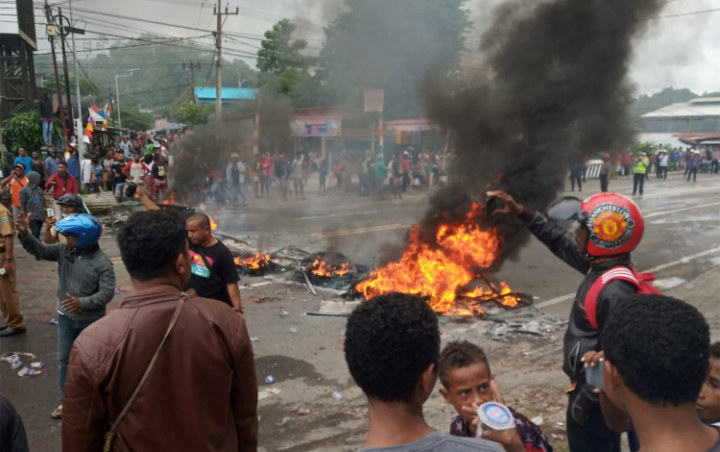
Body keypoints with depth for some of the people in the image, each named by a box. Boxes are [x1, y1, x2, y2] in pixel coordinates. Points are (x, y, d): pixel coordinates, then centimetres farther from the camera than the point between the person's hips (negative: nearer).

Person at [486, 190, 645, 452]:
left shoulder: (616, 291, -31)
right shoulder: (602, 265, -3)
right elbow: (561, 242, 10)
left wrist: (585, 399, -19)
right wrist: (522, 213, 7)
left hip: (596, 392, -9)